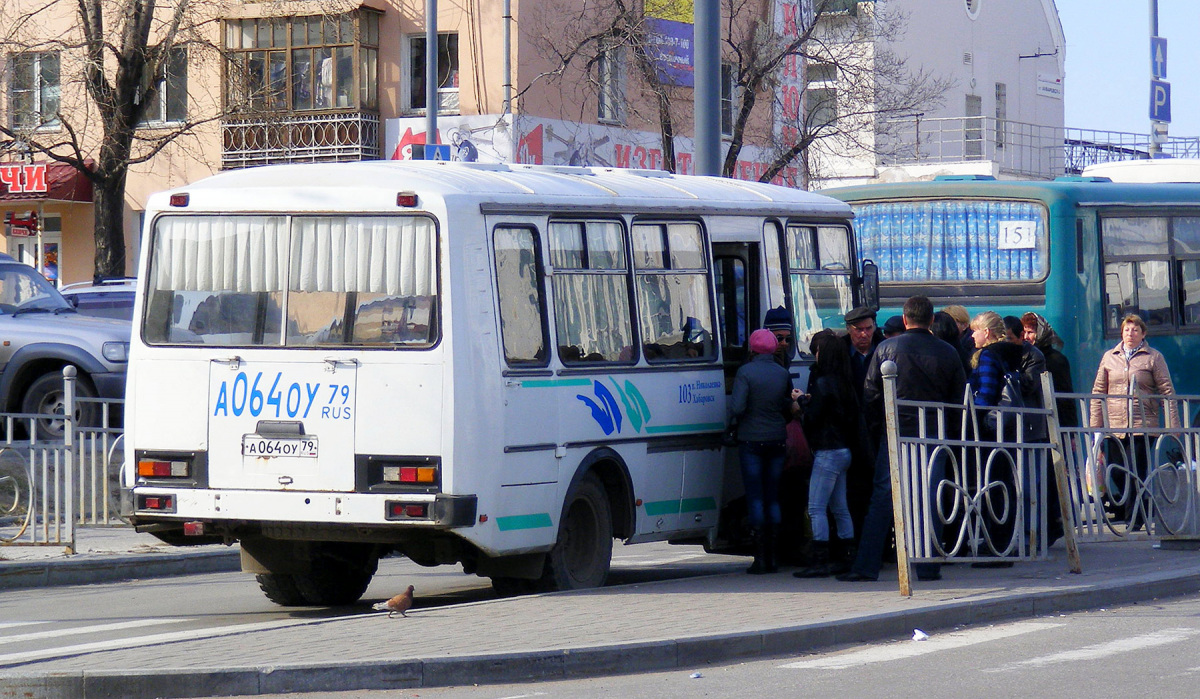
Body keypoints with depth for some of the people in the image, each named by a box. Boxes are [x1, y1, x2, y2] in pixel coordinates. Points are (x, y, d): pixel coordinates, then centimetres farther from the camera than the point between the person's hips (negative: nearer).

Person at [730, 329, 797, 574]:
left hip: (751, 440, -4)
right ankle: (772, 557, 11)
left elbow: (737, 408, -17)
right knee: (773, 496, 10)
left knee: (755, 497, -1)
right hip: (777, 441, 4)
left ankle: (760, 557, -4)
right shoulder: (783, 373, 3)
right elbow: (790, 407, 12)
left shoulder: (745, 372, -11)